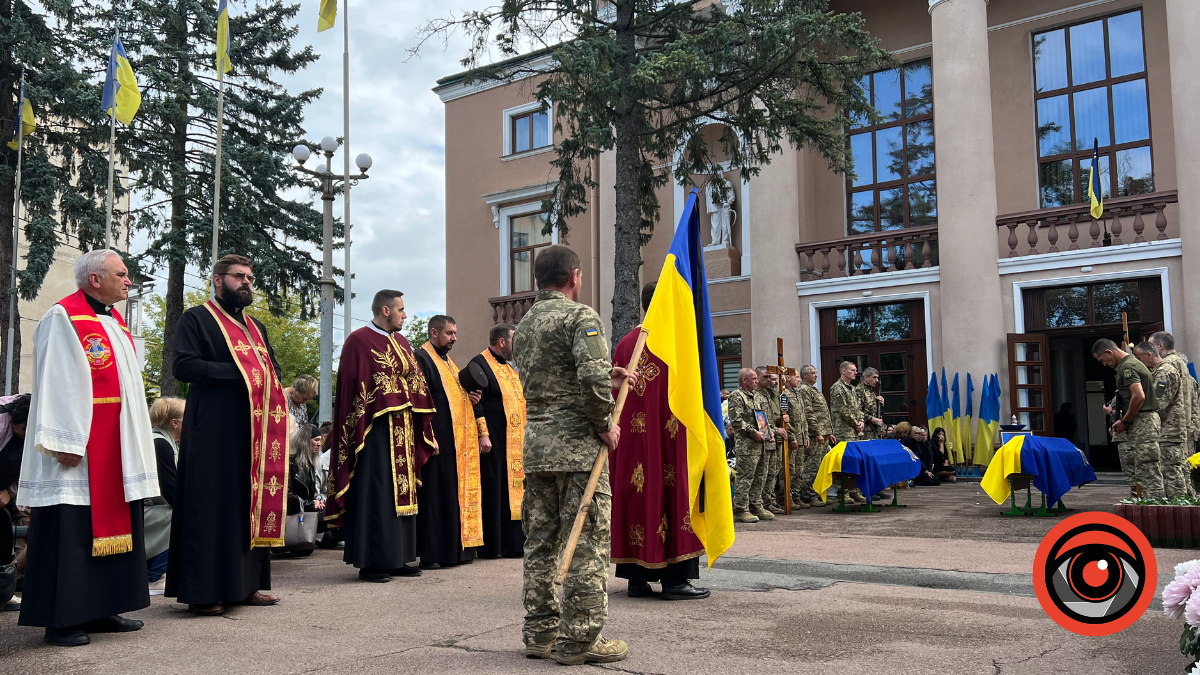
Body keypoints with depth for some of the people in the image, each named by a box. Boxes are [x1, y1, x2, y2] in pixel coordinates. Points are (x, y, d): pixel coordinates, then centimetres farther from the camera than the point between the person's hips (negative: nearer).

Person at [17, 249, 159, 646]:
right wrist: (65, 443, -22)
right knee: (70, 532, -4)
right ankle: (60, 620, 4)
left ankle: (100, 610, 18)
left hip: (115, 447, 9)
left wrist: (135, 445, 17)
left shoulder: (116, 324, 17)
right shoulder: (64, 318, -9)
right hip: (77, 447, -9)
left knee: (110, 523, 11)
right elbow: (55, 382, -16)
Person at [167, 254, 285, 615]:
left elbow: (274, 368, 23)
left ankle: (245, 584, 12)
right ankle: (202, 591, -2)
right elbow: (183, 365, -13)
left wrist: (263, 377, -1)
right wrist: (238, 372, -15)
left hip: (255, 429, 7)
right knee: (211, 505, -7)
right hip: (214, 427, -7)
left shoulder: (255, 326, 22)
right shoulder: (197, 318, 0)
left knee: (253, 502, 6)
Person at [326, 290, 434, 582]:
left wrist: (424, 431, 11)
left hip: (403, 429, 8)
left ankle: (397, 558, 16)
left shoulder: (401, 342, 16)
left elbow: (416, 384, 16)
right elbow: (353, 388, -11)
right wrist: (357, 434, -17)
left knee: (401, 491, 9)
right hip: (376, 429, -8)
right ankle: (370, 563, 1)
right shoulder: (359, 341, -6)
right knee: (375, 493, -5)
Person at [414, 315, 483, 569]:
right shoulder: (422, 359, -8)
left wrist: (469, 397, 6)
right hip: (439, 440, -9)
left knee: (458, 493, 10)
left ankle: (457, 547, 16)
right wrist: (428, 438, -22)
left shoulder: (448, 361, 21)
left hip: (459, 441, 10)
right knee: (436, 495, -8)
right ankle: (431, 554, -4)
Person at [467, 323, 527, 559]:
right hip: (494, 442, -9)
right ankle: (492, 546, 0)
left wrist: (526, 435, 20)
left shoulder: (509, 367, 20)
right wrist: (482, 434, -21)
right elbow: (475, 402, -15)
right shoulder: (480, 364, -8)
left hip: (516, 442, 9)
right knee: (494, 491, -6)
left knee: (514, 488, 8)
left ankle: (512, 543, 13)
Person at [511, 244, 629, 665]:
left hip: (534, 444, 8)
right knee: (588, 541, -2)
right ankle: (579, 639, 2)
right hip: (576, 443, -8)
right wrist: (605, 424, -8)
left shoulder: (523, 326, 17)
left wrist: (607, 374, 15)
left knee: (540, 541, 11)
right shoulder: (581, 316, -8)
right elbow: (592, 377, -22)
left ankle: (540, 633, 19)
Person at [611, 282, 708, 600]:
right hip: (669, 438, -4)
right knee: (671, 492, 1)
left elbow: (616, 393, 10)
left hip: (632, 436, 5)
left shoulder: (625, 343, 8)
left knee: (636, 494, 7)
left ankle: (637, 578, 11)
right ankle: (673, 578, 3)